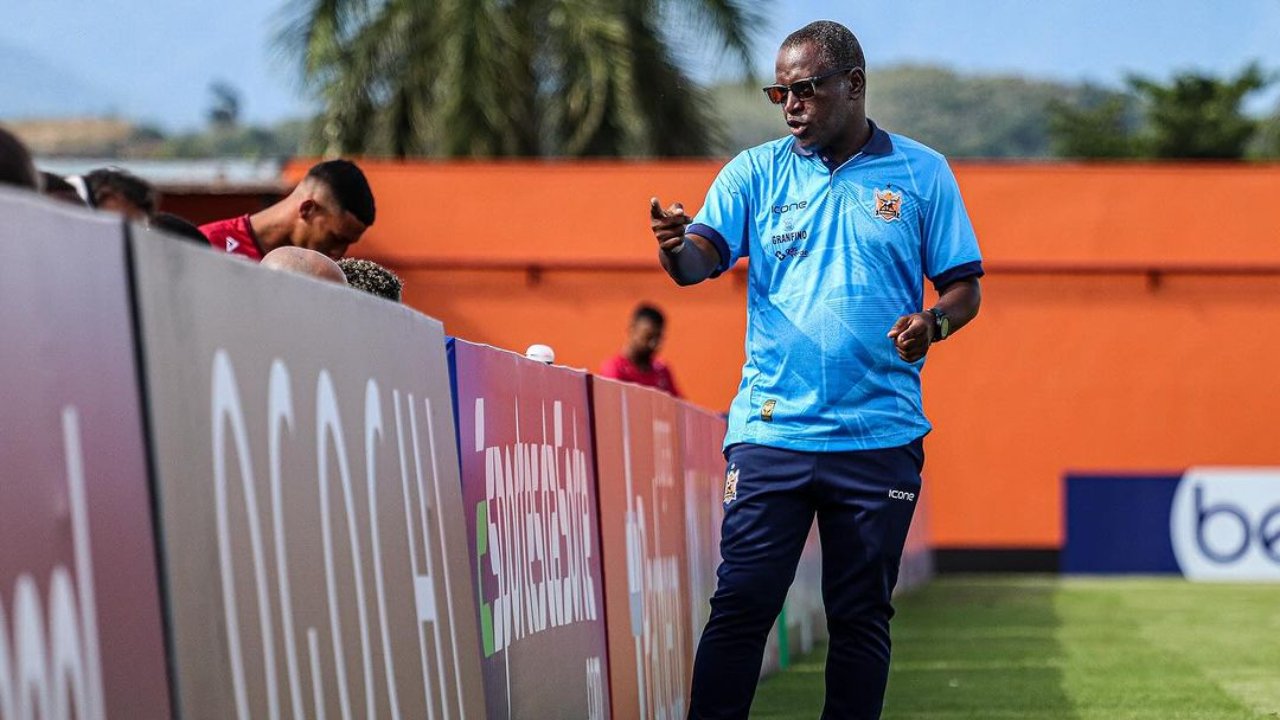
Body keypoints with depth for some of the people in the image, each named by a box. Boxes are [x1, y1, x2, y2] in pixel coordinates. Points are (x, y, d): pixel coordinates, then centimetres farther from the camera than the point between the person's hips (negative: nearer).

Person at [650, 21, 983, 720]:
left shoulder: (923, 174, 6)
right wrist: (675, 247, -28)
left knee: (861, 616, 6)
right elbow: (701, 258, -4)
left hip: (881, 434, 0)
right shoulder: (755, 171, 8)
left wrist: (932, 323, -14)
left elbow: (964, 287, 8)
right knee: (741, 604, -5)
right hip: (770, 429, 0)